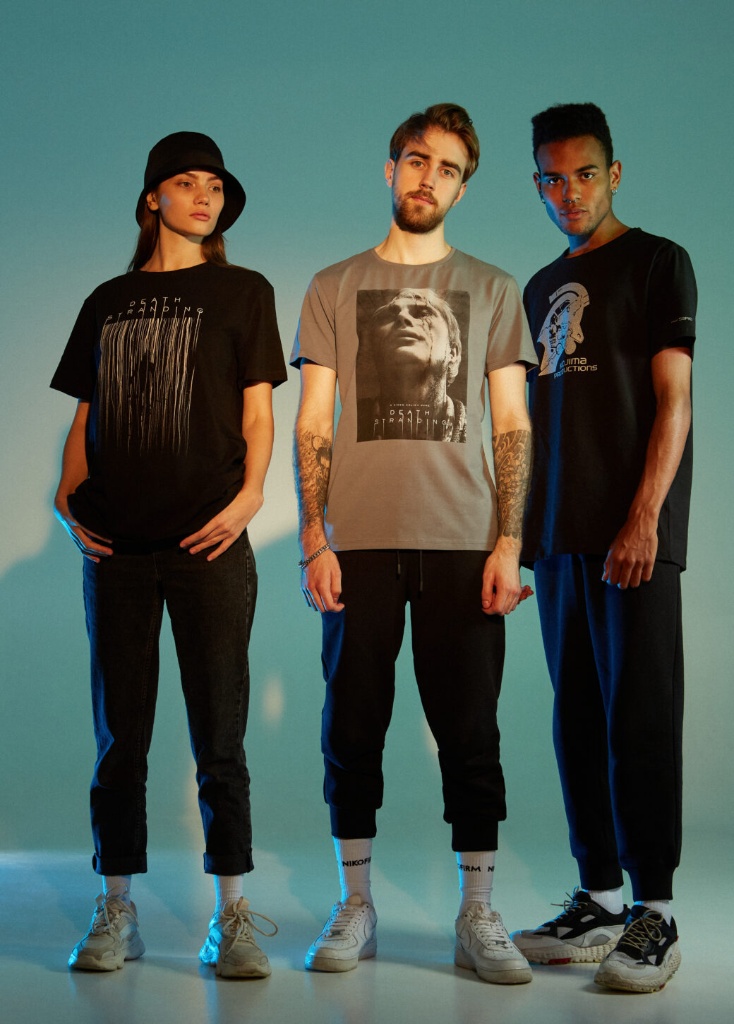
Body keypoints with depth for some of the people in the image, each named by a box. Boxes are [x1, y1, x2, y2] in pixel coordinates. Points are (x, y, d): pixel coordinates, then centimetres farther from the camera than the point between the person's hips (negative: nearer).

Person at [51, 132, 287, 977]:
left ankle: (232, 917, 3)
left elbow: (257, 411, 4)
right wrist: (69, 496, 0)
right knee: (119, 737, 4)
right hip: (117, 542, 3)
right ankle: (116, 913, 12)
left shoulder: (242, 292, 10)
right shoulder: (108, 302, 16)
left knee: (218, 737, -2)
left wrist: (248, 495, -12)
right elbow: (86, 416, 16)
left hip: (207, 540, -2)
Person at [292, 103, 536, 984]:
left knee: (470, 730, 0)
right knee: (352, 728, 3)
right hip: (359, 542, 1)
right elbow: (312, 425, 8)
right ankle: (354, 906, 15)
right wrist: (314, 539, -3)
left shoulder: (492, 290, 12)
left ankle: (478, 915, 10)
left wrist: (508, 542, -3)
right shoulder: (334, 287, 12)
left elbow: (512, 426, 8)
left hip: (462, 542, 0)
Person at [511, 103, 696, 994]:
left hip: (632, 535, -6)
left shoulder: (657, 262, 1)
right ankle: (598, 901, 17)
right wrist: (524, 524, 13)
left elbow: (672, 400, -7)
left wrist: (644, 518, -17)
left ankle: (654, 913, 0)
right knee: (578, 719, 8)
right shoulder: (542, 288, 19)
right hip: (559, 536, 7)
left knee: (640, 718, -6)